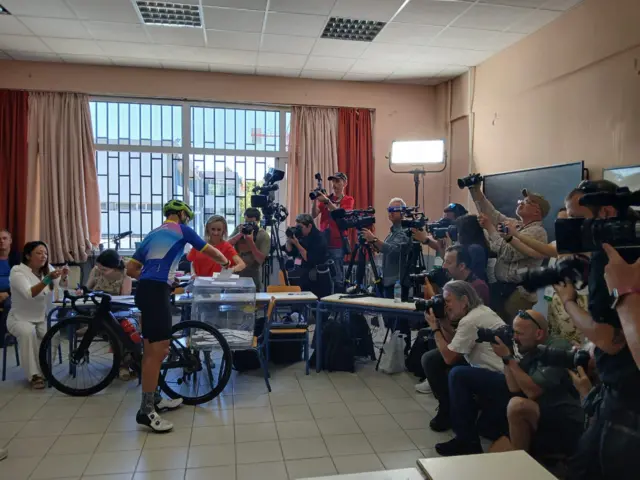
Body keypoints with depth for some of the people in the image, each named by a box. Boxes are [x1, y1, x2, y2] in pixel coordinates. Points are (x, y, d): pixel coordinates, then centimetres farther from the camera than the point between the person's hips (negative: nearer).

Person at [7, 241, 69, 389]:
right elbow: (29, 294, -31)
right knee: (28, 332, -35)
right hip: (20, 319, -3)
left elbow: (63, 284, -13)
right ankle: (34, 375, -25)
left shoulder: (48, 269, 2)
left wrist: (64, 276, -35)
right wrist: (47, 279, -44)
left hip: (43, 318, 4)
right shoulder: (17, 271, -14)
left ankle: (44, 370, -8)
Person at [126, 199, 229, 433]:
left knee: (153, 349, 15)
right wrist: (225, 262, 33)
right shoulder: (181, 229, 6)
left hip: (145, 290, 9)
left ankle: (154, 399, 25)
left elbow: (131, 269, 21)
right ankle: (146, 410, -7)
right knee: (157, 349, -9)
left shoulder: (152, 234, 25)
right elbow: (210, 251, 13)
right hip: (156, 291, -9)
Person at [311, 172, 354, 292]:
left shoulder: (348, 199, 4)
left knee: (337, 278, -7)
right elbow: (314, 215, 3)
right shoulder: (325, 199, 15)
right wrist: (315, 200, -12)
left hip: (337, 244, -4)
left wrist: (326, 200, -21)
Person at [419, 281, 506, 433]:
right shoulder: (479, 311, 8)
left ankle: (448, 415, 16)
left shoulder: (470, 321, -21)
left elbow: (449, 358, -14)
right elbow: (455, 344, 14)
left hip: (497, 377, -10)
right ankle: (448, 410, 21)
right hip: (486, 367, 10)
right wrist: (443, 323, 2)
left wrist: (435, 328, -6)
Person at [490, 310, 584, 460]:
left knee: (517, 405, -28)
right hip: (546, 418, 8)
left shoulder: (557, 349, -17)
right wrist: (506, 358, -3)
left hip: (568, 424, -8)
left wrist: (509, 357, -18)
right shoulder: (532, 352, 7)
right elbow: (515, 389, 4)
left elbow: (533, 392, -21)